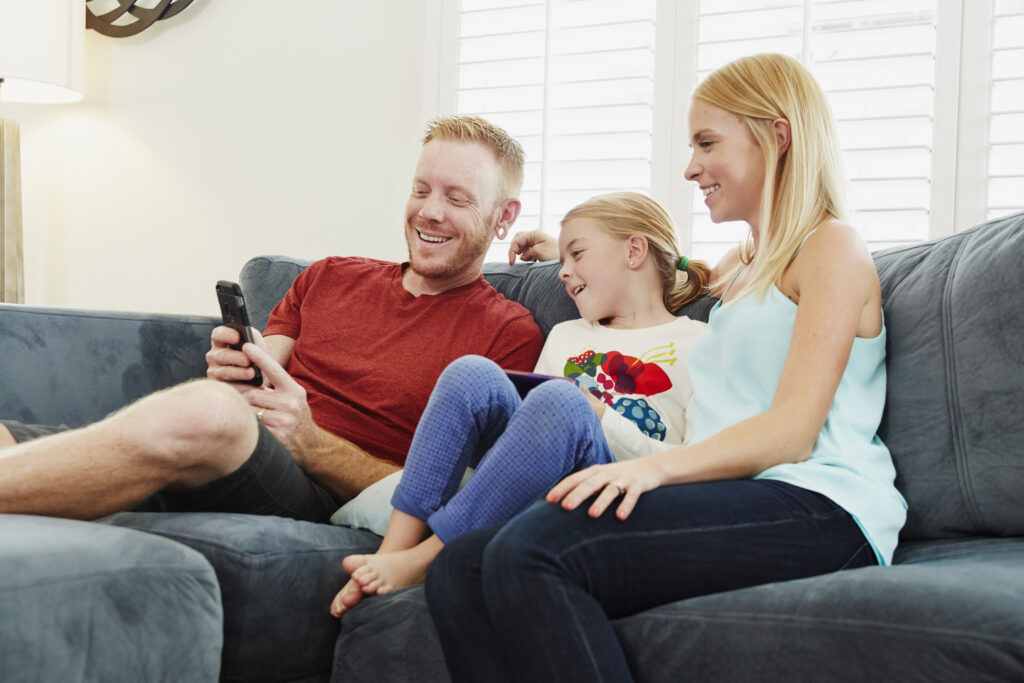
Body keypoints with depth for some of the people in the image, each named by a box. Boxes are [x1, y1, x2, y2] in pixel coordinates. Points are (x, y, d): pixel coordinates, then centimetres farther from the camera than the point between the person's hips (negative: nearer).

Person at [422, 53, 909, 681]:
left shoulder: (832, 247, 5)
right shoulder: (743, 268, 32)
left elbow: (793, 430, -9)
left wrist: (657, 466, -22)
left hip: (814, 508, -8)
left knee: (531, 550, -32)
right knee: (460, 570, -16)